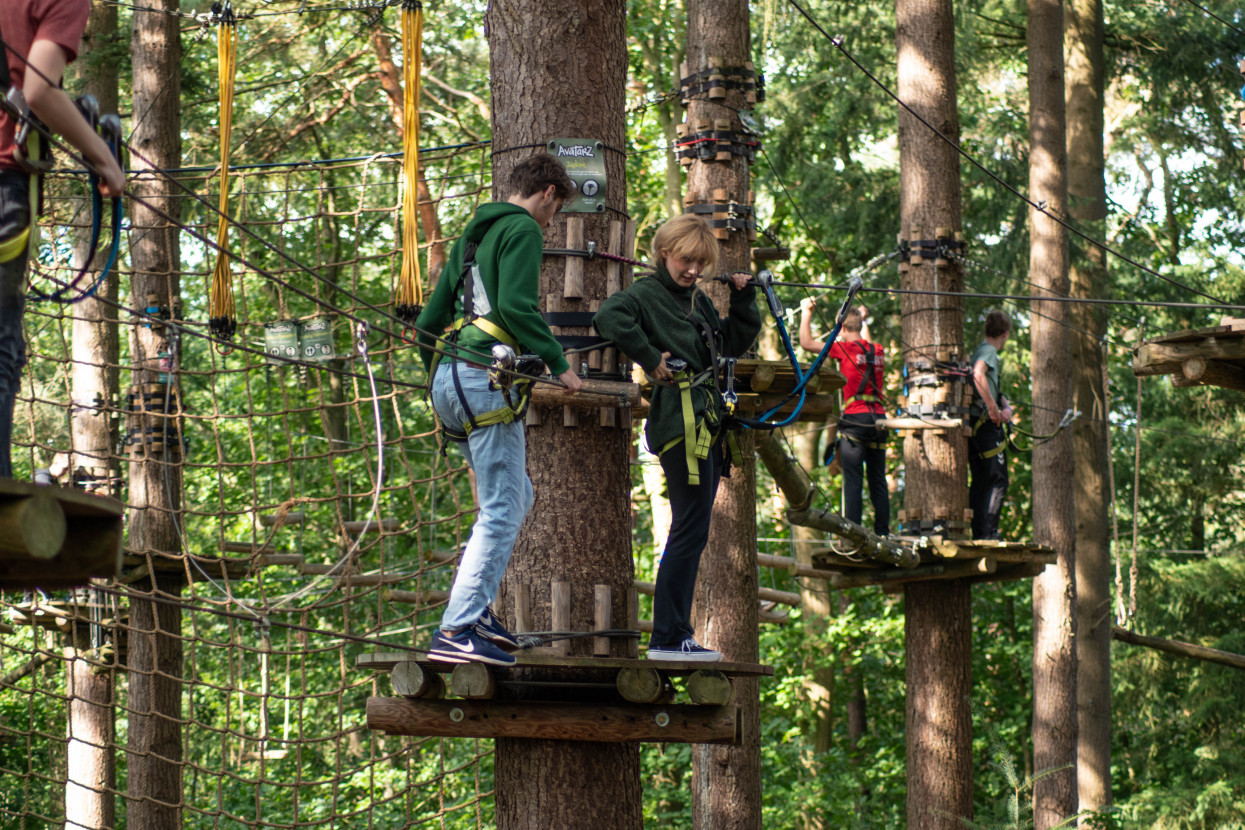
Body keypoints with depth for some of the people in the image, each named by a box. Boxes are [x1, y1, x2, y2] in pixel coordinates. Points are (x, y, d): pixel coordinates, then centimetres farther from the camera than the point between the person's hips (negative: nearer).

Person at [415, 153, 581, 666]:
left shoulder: (474, 234, 24)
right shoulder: (523, 230, -3)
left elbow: (428, 321, 26)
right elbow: (515, 306, -18)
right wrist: (558, 364, -12)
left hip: (449, 379, 10)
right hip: (485, 379, -10)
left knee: (516, 498, 18)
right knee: (501, 512, -10)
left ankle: (477, 609, 12)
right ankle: (457, 631, -18)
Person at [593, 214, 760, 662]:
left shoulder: (698, 300, 18)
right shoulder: (646, 294, -8)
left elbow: (734, 342, 25)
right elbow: (609, 317, -26)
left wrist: (743, 298, 14)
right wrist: (650, 358, -22)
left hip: (707, 422, 9)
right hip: (681, 423, -9)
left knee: (691, 532, 11)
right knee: (691, 532, -10)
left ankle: (675, 633, 15)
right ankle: (667, 639, -8)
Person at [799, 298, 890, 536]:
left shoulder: (846, 349, -4)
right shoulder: (876, 351, 13)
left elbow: (807, 343, -2)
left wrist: (807, 312, 9)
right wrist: (864, 320, 50)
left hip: (855, 418, -6)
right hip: (879, 418, 6)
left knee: (853, 480, -7)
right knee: (878, 480, 8)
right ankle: (882, 532, 8)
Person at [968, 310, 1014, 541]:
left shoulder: (980, 351, 21)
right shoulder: (989, 351, -9)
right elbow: (978, 375, -30)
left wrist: (1006, 406, 4)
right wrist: (993, 408, -24)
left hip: (973, 424, 9)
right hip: (986, 424, -9)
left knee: (980, 480, 12)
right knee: (998, 480, -8)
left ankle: (977, 533, 11)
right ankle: (989, 532, -15)